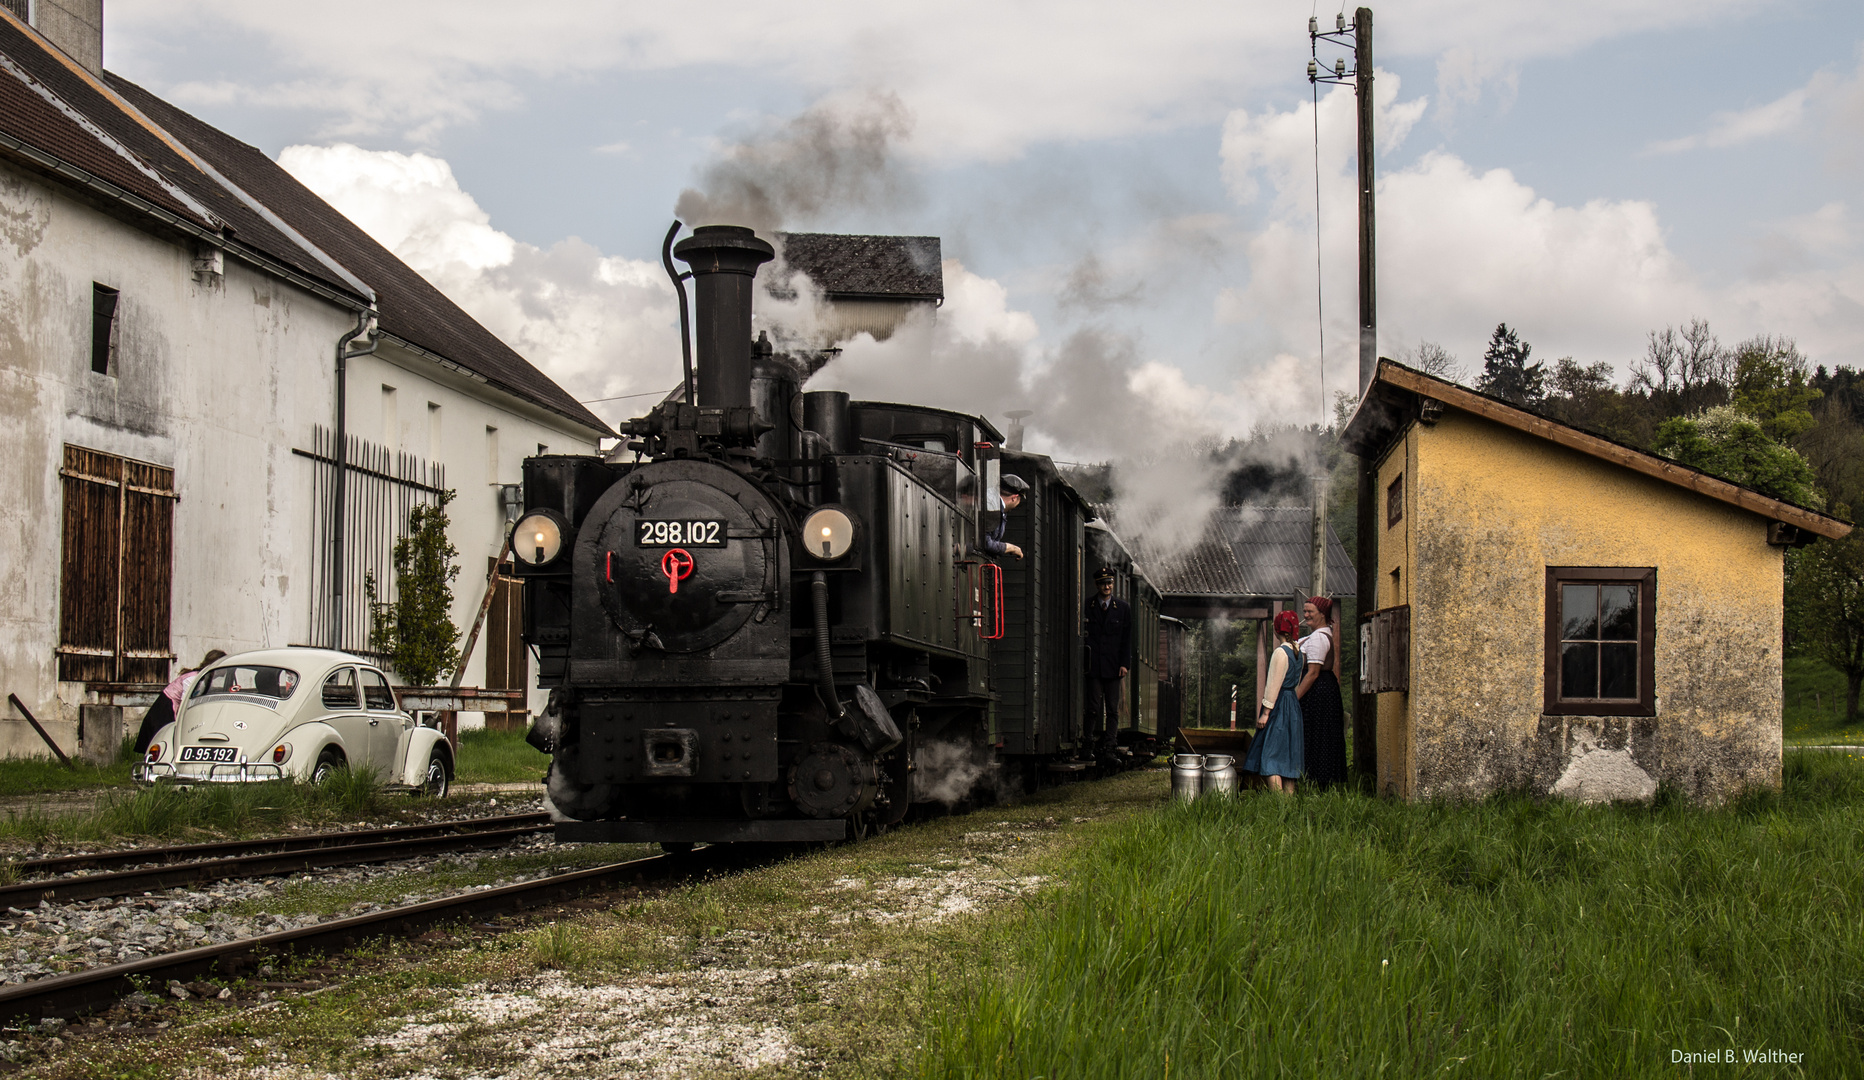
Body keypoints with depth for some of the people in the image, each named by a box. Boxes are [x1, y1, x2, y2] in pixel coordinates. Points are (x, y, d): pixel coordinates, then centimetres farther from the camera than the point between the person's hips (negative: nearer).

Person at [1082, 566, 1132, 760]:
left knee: (1112, 709, 2)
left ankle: (1110, 747, 5)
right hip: (1093, 665, -1)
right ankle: (1089, 745, -1)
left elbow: (1127, 638, 8)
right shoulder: (1086, 606, 5)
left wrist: (1124, 664, -1)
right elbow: (1082, 634, 5)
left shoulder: (1123, 608, 9)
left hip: (1113, 666, 1)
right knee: (1093, 708, -4)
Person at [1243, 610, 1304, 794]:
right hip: (1293, 703, 9)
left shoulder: (1281, 652, -15)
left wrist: (1265, 712, -16)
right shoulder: (1297, 652, 11)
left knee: (1271, 756, -9)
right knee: (1287, 758, 12)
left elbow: (1274, 684, -17)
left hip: (1279, 706, -9)